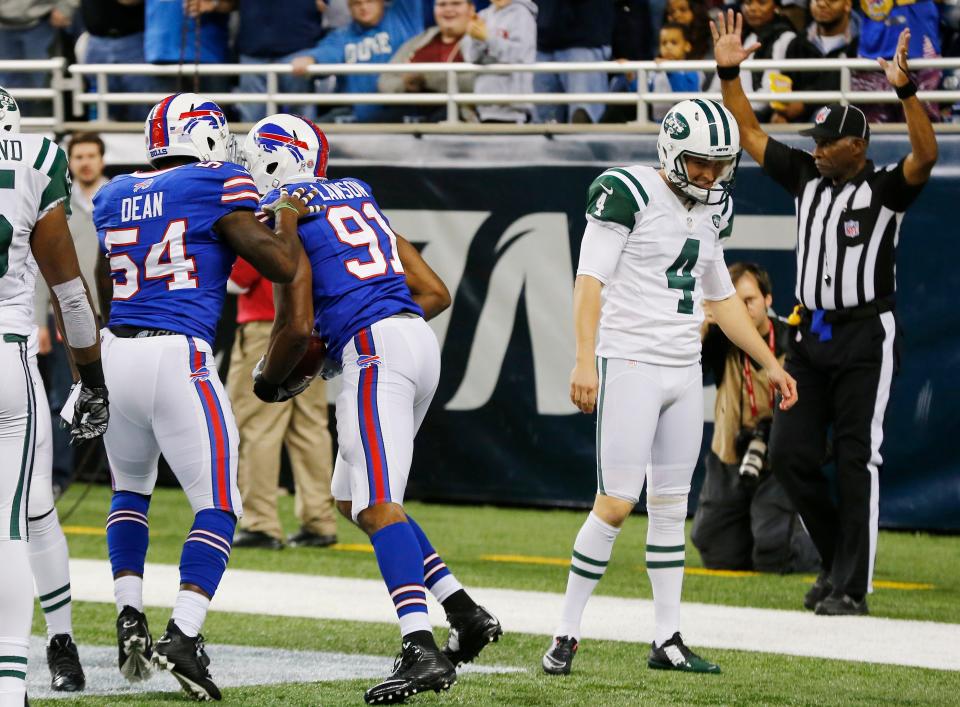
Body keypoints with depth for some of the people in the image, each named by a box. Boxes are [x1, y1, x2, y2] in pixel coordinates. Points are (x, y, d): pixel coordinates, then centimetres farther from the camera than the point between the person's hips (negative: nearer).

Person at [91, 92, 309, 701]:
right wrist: (290, 218, 14)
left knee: (131, 490, 27)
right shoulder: (215, 189, -2)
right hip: (177, 354, -6)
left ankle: (130, 617, 16)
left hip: (114, 353, 6)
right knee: (219, 506, -1)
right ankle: (184, 634, -16)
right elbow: (282, 265, -5)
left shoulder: (116, 198, 16)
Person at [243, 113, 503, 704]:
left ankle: (422, 650, -29)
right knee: (354, 499, 18)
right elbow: (436, 293, 23)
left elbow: (297, 326, -7)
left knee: (378, 505, -15)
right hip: (421, 342, 8)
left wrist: (268, 378, 12)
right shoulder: (359, 198, 24)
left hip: (374, 350, -8)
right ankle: (465, 612, 12)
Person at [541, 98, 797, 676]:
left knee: (671, 505, 9)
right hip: (629, 364, -7)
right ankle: (567, 634, -1)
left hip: (685, 371, 7)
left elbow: (722, 297, 24)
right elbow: (591, 280, -15)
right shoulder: (628, 193, -10)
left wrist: (770, 363, 23)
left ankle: (668, 640, 13)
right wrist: (585, 360, -23)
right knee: (616, 504, -10)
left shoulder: (712, 211, 13)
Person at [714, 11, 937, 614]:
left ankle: (852, 587, -1)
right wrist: (729, 72, 4)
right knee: (791, 455, 4)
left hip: (866, 338, -6)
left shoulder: (886, 188, -7)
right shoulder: (806, 177, 10)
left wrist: (905, 90, -38)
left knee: (857, 462, -5)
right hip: (811, 335, 6)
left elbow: (926, 156, -26)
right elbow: (750, 133, 14)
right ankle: (838, 559, 21)